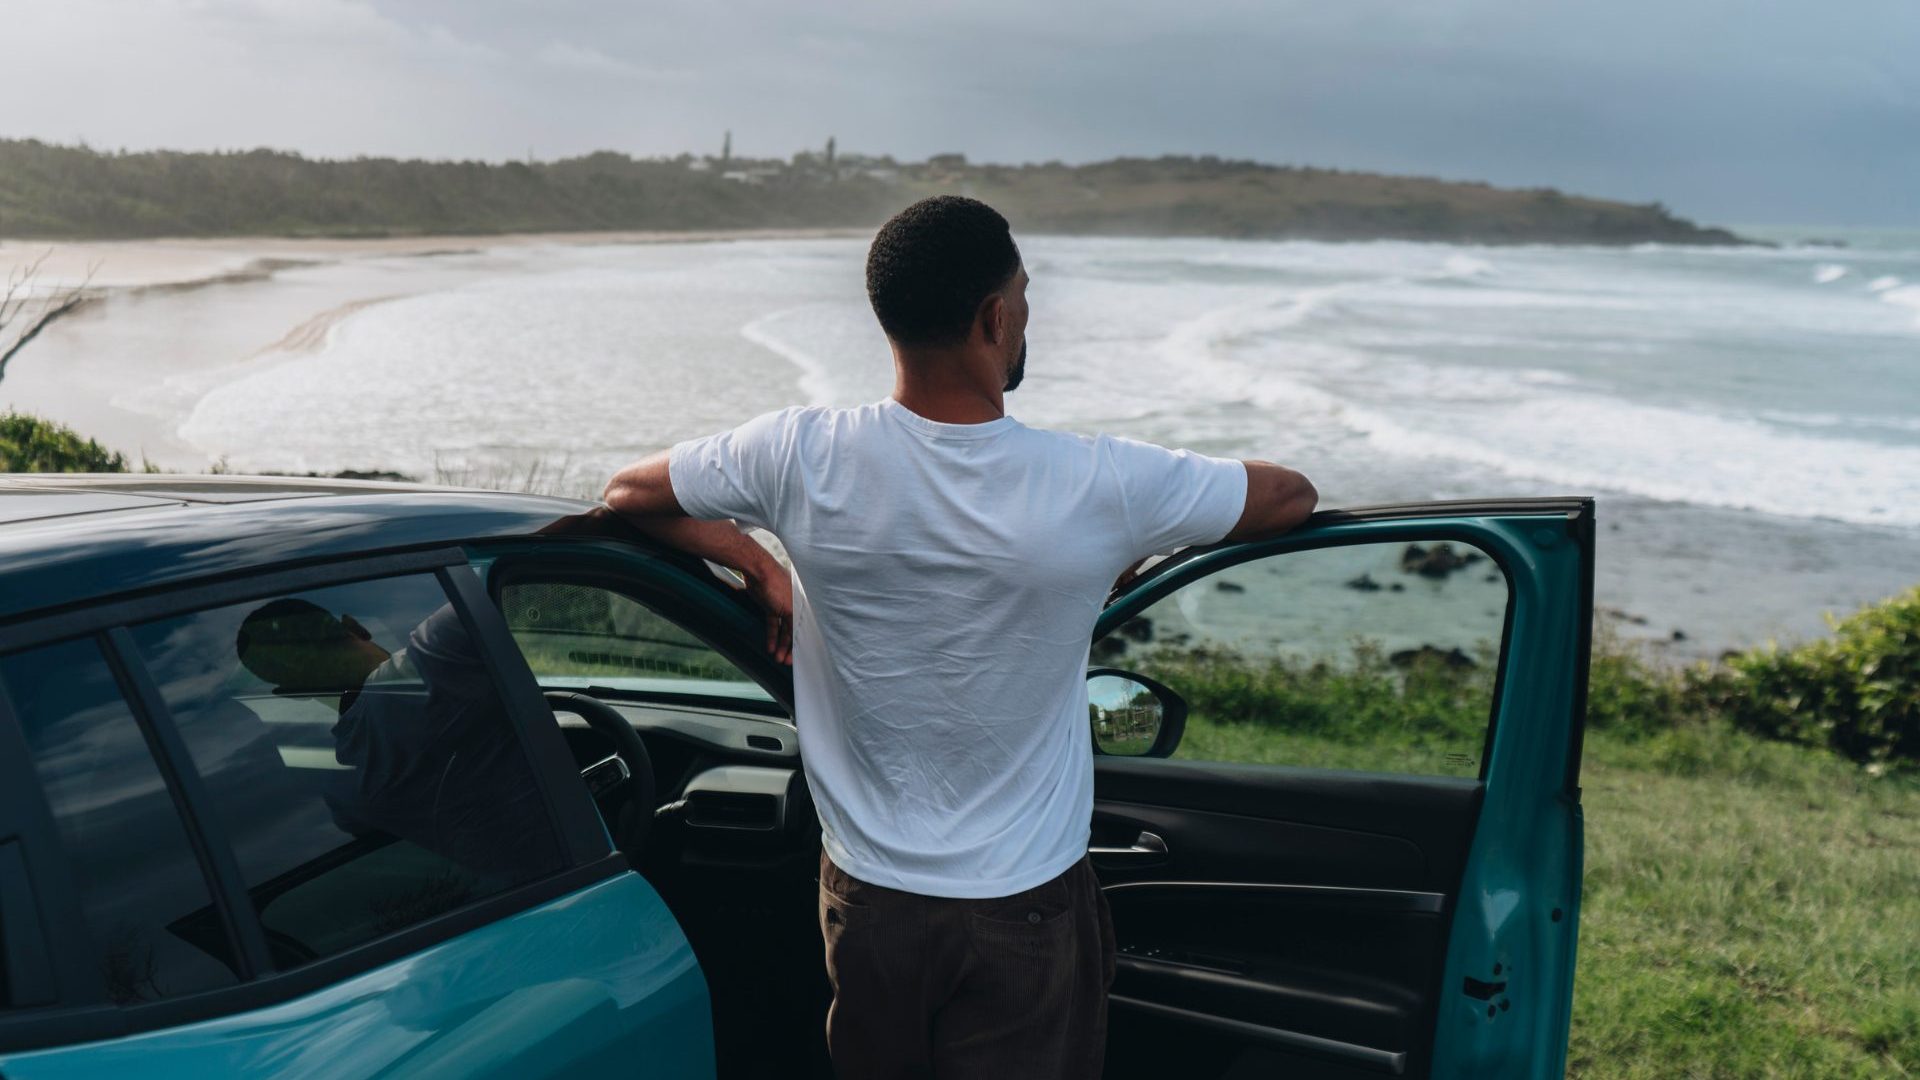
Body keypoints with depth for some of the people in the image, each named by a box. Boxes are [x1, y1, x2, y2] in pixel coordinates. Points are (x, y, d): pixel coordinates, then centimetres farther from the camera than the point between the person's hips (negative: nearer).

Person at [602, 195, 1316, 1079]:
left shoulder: (804, 458, -17)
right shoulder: (1096, 487, -21)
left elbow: (627, 494, 2)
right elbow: (1293, 496, -2)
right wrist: (1138, 554, 11)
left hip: (866, 898, 2)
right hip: (1024, 915, -2)